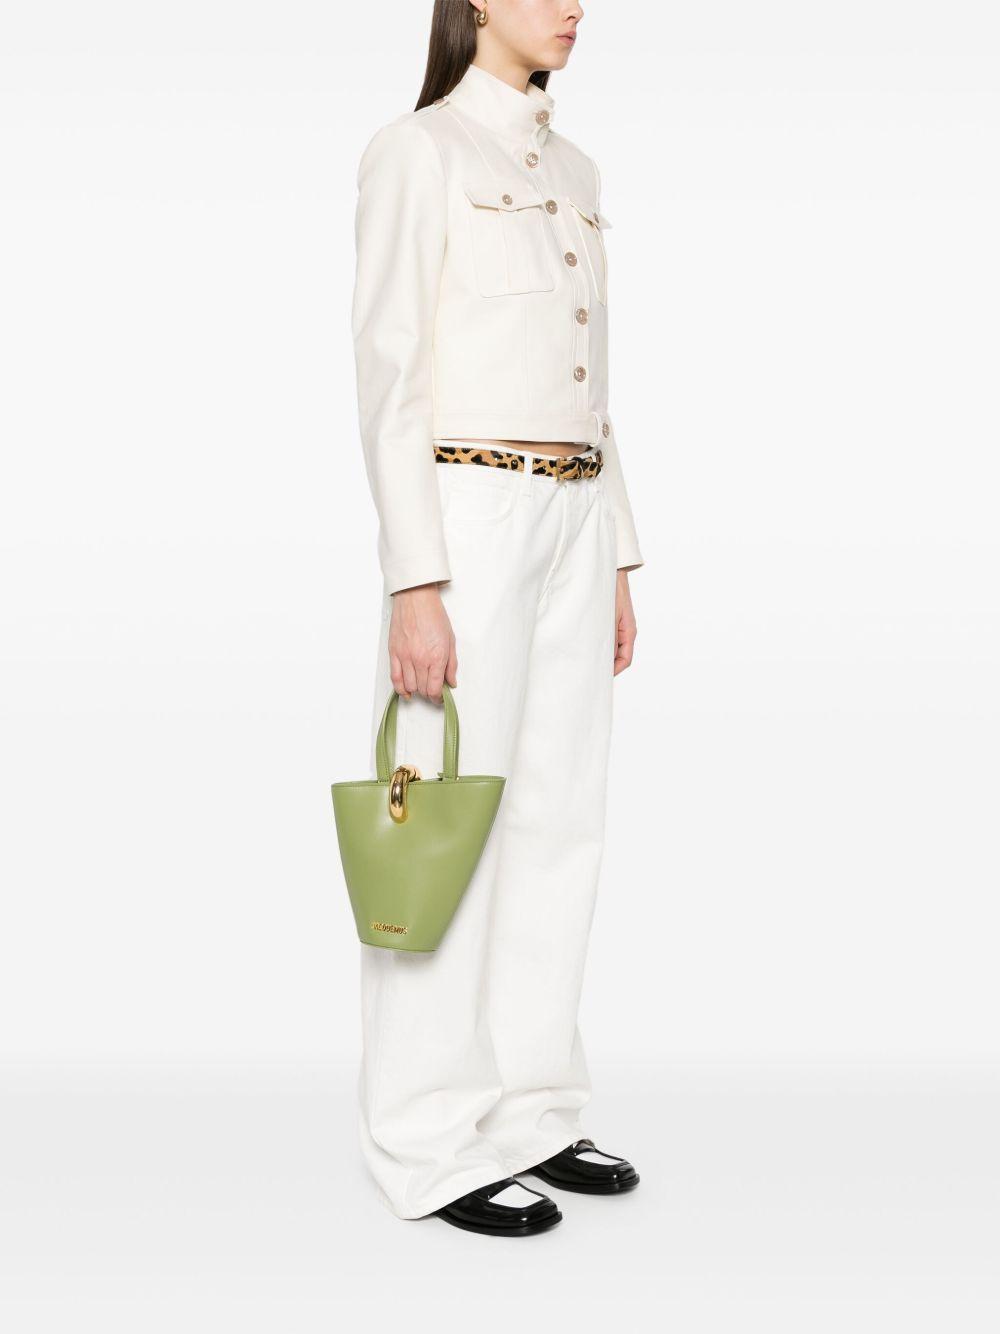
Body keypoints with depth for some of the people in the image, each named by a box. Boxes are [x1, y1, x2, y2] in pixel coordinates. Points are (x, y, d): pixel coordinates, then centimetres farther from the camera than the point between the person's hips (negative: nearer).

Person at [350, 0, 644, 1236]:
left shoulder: (573, 169, 18)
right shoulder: (414, 152, -6)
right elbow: (389, 377, -12)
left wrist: (617, 560, 15)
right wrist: (413, 583, -18)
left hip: (571, 527, 8)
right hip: (464, 517, -8)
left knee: (559, 823, 9)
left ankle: (530, 1110, 22)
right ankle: (431, 1145, 10)